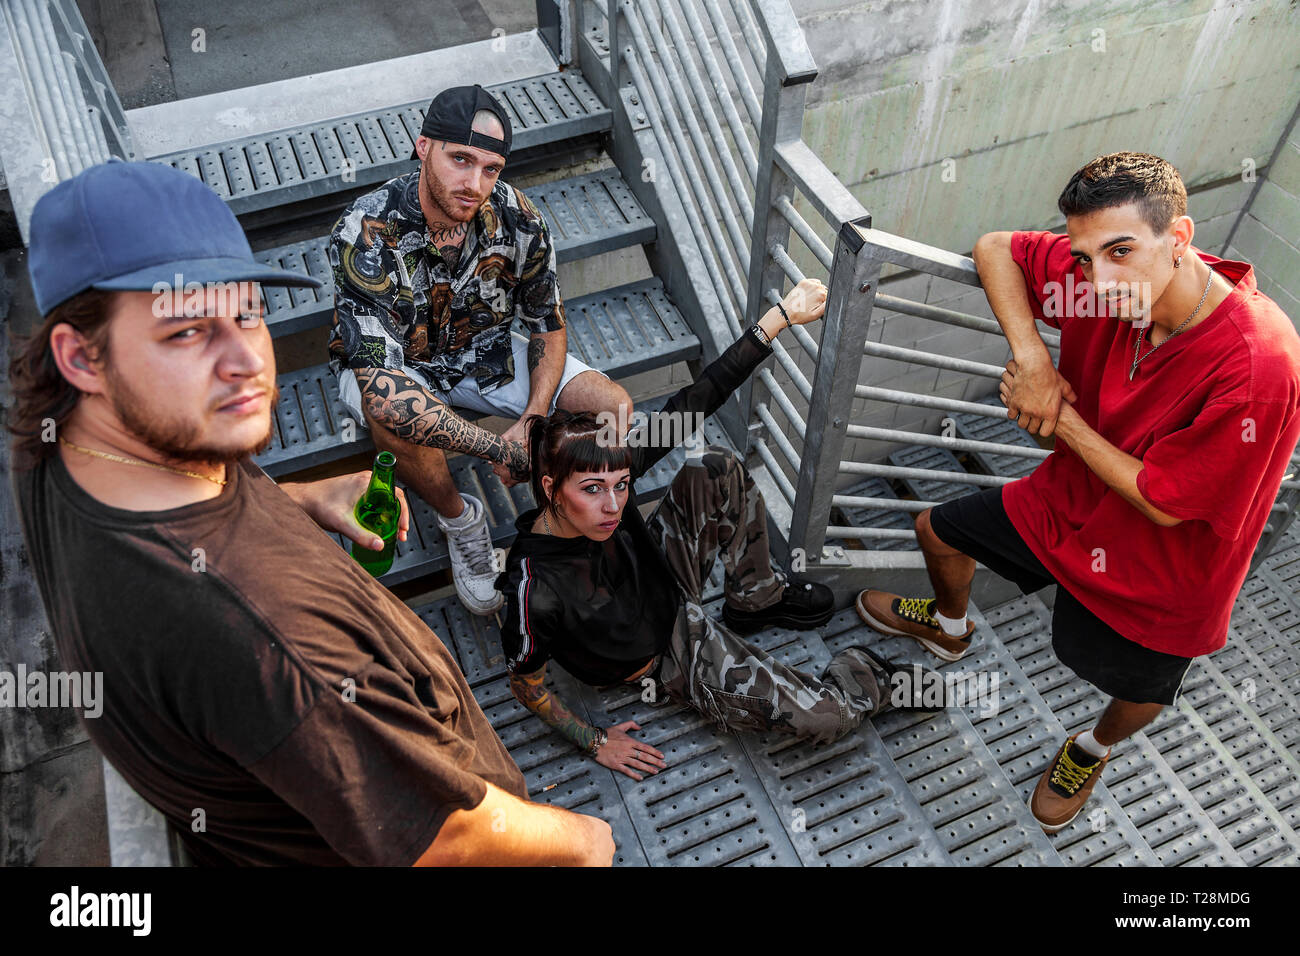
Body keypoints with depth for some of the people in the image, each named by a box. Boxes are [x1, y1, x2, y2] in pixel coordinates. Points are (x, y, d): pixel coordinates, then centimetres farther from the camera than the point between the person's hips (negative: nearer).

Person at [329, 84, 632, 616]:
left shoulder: (516, 218, -20)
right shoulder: (365, 233, -33)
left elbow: (548, 327, -6)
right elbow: (381, 386, -38)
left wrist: (532, 422, -23)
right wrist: (496, 448, -39)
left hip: (485, 352, 3)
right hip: (398, 364, -3)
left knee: (612, 408, -15)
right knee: (393, 414, -40)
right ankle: (461, 521, -7)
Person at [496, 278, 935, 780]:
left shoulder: (610, 465, -27)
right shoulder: (535, 591, -38)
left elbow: (693, 403, -21)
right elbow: (527, 685, -19)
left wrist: (781, 315, -20)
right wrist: (597, 742, -8)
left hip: (670, 582, 5)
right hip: (670, 661, -5)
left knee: (712, 467, -18)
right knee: (824, 718, -17)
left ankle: (756, 598, 9)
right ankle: (871, 673, 23)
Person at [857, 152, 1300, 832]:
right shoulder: (1104, 282, -22)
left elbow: (1162, 502, -29)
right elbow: (995, 249, -7)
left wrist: (1057, 417, -22)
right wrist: (1031, 357, -22)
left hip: (1157, 570, -4)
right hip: (1068, 503, 5)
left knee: (1137, 696, 21)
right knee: (936, 529, 20)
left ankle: (1092, 750, 60)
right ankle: (949, 627, 55)